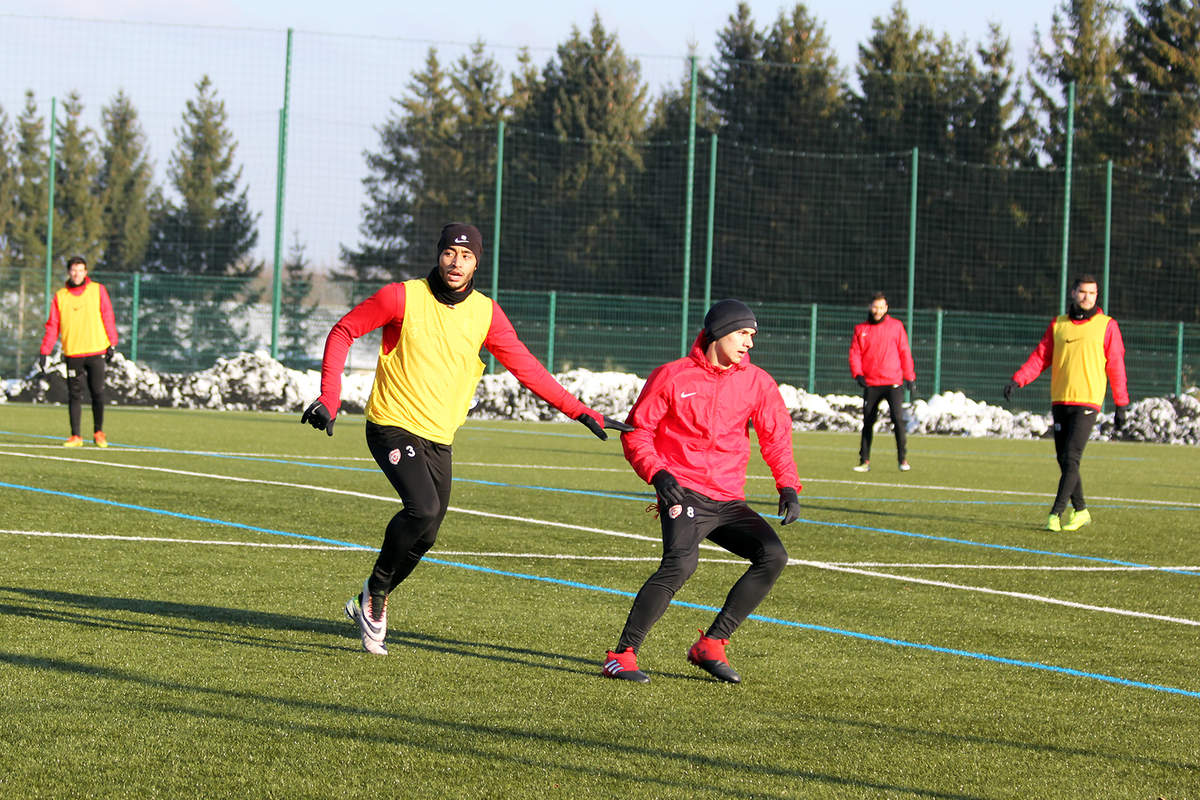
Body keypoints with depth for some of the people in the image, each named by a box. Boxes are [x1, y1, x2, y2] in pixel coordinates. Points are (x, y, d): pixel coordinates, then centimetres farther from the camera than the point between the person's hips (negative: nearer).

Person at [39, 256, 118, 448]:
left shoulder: (98, 290, 5)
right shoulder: (60, 296, 8)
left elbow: (108, 317, 6)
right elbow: (52, 326, 7)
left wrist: (112, 344, 0)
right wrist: (44, 352, 0)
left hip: (96, 351, -1)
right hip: (72, 354, 1)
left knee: (98, 393, -2)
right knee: (74, 395, 0)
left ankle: (98, 432, 13)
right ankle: (75, 436, 3)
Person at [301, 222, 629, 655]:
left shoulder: (485, 313, 2)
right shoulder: (403, 297, -9)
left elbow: (525, 366, 7)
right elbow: (343, 332, -2)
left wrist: (581, 412, 2)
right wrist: (329, 399, -13)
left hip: (439, 439, 5)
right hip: (393, 425, -5)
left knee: (423, 536, 5)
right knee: (424, 510, -25)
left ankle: (369, 605, 27)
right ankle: (375, 590, -4)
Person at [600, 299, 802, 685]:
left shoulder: (757, 382, 9)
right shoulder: (672, 376, -1)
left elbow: (776, 436, 13)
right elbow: (637, 430, 3)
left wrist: (788, 486, -2)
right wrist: (657, 473, -14)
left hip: (729, 501, 5)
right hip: (683, 492, -5)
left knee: (773, 555, -12)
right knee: (681, 562, -29)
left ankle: (711, 645, -3)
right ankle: (623, 654, -24)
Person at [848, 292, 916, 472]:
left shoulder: (896, 326, 5)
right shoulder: (861, 329, 9)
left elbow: (904, 352, 6)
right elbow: (854, 353, 6)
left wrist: (910, 376, 2)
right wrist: (857, 374, -9)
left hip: (893, 383, -2)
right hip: (870, 384, 2)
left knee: (897, 418, -14)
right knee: (868, 422, 5)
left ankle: (903, 459, -8)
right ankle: (864, 461, 11)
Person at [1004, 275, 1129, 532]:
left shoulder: (1106, 326, 2)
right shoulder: (1058, 325, 11)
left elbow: (1116, 366, 2)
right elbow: (1040, 357, 8)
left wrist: (1121, 406, 1)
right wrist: (1017, 380, -8)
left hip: (1087, 402, -4)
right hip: (1059, 402, 4)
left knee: (1071, 459, -13)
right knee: (1064, 460, 6)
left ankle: (1056, 514, -13)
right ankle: (1080, 511, 20)